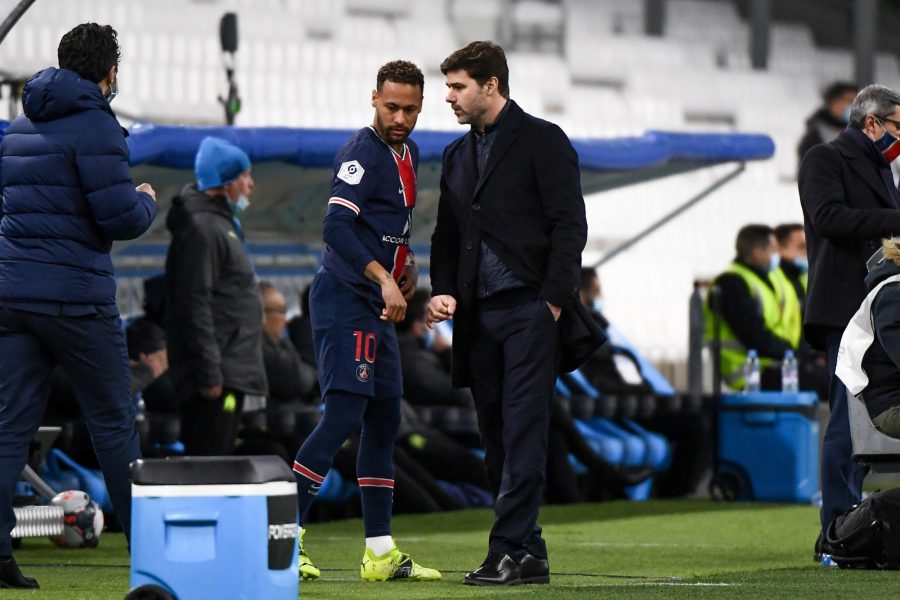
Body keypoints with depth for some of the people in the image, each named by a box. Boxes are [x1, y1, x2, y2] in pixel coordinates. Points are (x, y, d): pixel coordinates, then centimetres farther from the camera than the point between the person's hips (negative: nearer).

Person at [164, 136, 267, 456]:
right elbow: (194, 306, -20)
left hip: (233, 374, 11)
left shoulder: (221, 225, 21)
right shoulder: (201, 229, -13)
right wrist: (208, 373, -23)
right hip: (217, 378, -11)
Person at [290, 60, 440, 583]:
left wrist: (406, 265, 15)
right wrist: (384, 279, -33)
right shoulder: (364, 153, -14)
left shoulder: (409, 154, 16)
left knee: (385, 420, 11)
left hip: (377, 308, 10)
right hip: (345, 299, -10)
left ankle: (381, 551, 16)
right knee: (344, 415, -16)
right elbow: (336, 227, -26)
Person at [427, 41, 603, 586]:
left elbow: (569, 225, -7)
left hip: (530, 310, -7)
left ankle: (510, 549, -13)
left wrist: (554, 300, -13)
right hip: (480, 316, 7)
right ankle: (529, 555, 9)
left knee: (523, 433, -10)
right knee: (498, 437, 5)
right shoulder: (457, 156, 19)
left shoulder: (542, 141, -1)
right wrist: (443, 291, 5)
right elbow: (447, 235, 22)